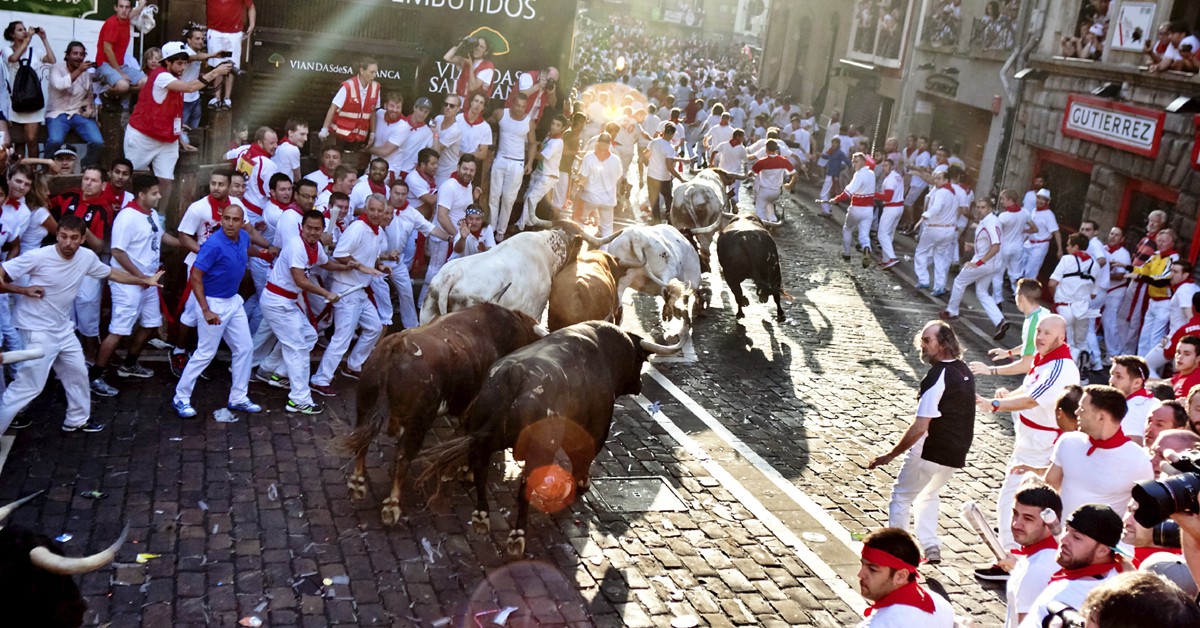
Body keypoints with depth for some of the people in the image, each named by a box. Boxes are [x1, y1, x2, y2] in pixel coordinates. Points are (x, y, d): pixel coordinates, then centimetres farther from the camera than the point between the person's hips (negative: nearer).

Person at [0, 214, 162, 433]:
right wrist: (24, 290, -26)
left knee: (77, 373, 19)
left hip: (63, 328, 7)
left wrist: (144, 280, 14)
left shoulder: (87, 257, -6)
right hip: (38, 330, -7)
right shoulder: (38, 257, -23)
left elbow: (111, 273, 14)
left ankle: (77, 419, 38)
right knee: (29, 385, -10)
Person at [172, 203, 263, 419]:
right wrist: (206, 311, -25)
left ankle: (238, 398, 22)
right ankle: (181, 398, 15)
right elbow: (195, 277, -23)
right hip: (214, 303, -8)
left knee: (244, 348, 10)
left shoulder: (244, 238, -2)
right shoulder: (213, 245, -24)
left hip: (234, 301, 8)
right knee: (206, 353, 0)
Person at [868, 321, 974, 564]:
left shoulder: (938, 376, -21)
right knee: (929, 494, 28)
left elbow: (920, 427, -23)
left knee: (901, 496, 8)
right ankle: (931, 547, 21)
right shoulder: (964, 370, 7)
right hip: (957, 453, 8)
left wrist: (890, 455, -17)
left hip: (931, 451, -8)